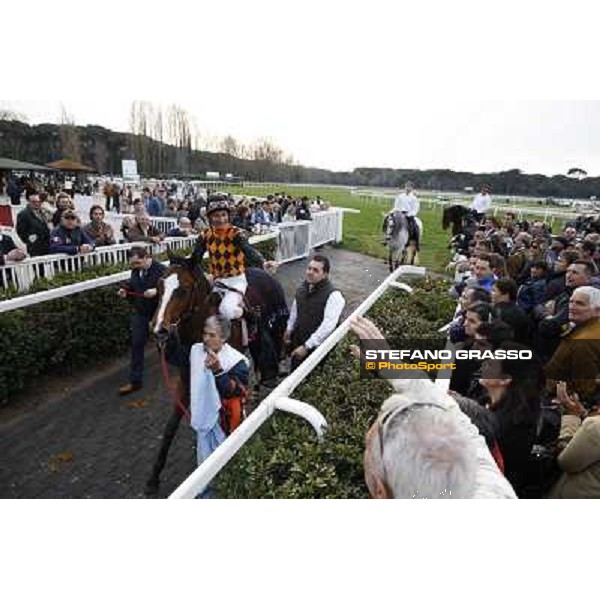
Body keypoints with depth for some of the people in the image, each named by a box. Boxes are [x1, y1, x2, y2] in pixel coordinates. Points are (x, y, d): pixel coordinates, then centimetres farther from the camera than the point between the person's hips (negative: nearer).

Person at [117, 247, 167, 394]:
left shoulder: (161, 270, -18)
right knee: (137, 344, 4)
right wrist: (125, 290, -5)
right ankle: (135, 381, 13)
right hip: (139, 313, 5)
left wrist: (156, 291, -33)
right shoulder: (135, 271, 0)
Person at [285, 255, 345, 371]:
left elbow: (328, 325, -29)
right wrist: (289, 329, 22)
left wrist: (306, 346, -28)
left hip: (317, 346, -6)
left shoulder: (333, 295, -25)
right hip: (298, 340, 6)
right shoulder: (303, 286, -1)